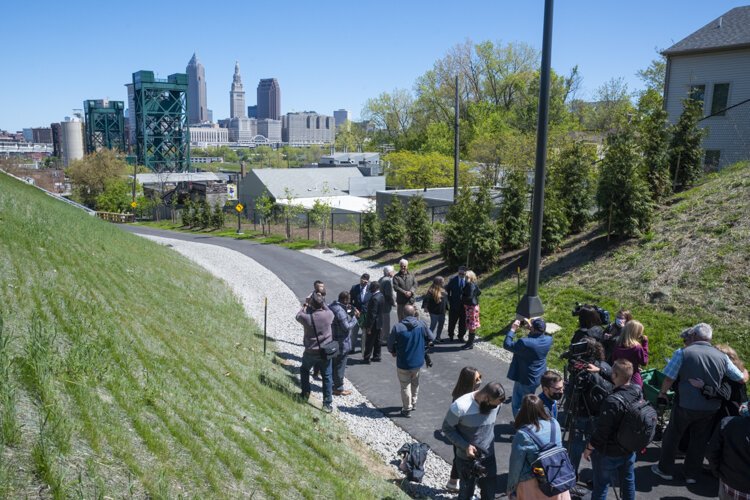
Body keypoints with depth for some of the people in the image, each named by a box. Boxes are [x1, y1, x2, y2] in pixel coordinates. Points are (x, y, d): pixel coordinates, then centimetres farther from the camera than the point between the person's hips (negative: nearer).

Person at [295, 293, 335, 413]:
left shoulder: (307, 317, -20)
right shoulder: (328, 315, -16)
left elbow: (298, 316, 4)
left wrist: (305, 304, 12)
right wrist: (322, 303, 16)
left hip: (310, 353, 0)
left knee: (304, 370, 29)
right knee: (327, 377, 10)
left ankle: (305, 393, 33)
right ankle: (327, 404, 11)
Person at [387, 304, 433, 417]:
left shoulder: (397, 328, -20)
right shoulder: (421, 325, -11)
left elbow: (390, 344, -11)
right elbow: (430, 338, 2)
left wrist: (393, 352, 11)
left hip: (403, 363, -3)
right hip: (418, 361, 4)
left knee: (405, 386, 12)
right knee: (415, 383, 25)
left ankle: (407, 409, 22)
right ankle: (413, 404, 40)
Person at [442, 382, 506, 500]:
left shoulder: (495, 403, -13)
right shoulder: (460, 406, -27)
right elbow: (447, 428, -14)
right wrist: (465, 446, -22)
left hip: (488, 457, 4)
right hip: (466, 459, -4)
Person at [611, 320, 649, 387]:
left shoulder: (618, 346, -4)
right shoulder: (637, 347, -20)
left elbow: (614, 360, 7)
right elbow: (644, 362, -5)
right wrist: (645, 343, -6)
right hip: (634, 380, -5)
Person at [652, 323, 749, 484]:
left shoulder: (682, 353, -15)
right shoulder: (722, 357, -3)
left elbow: (668, 379, -15)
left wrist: (662, 393, 4)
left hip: (686, 405, -3)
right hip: (710, 408, 4)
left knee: (672, 436, 15)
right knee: (699, 441, 19)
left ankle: (665, 469, 27)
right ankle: (692, 474, 30)